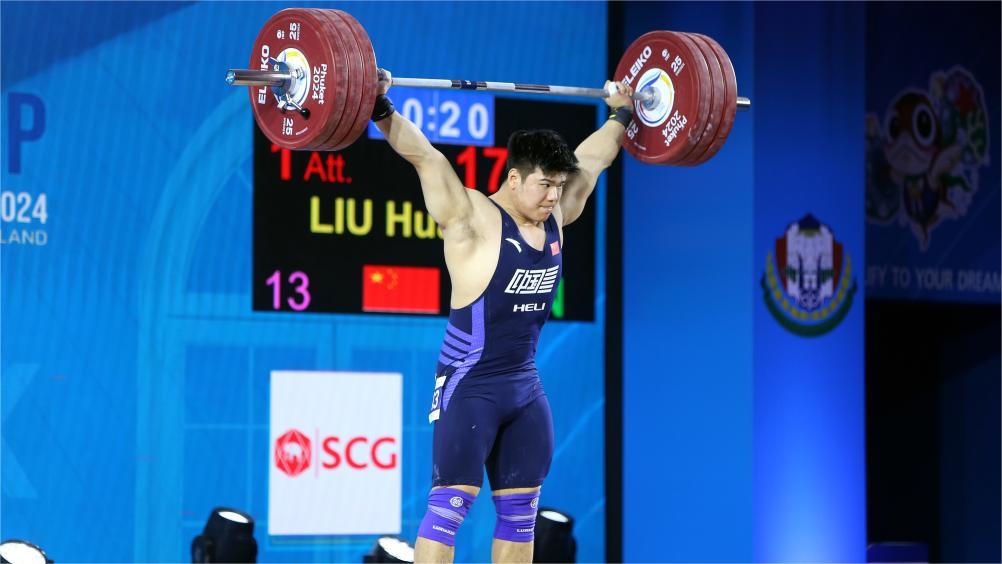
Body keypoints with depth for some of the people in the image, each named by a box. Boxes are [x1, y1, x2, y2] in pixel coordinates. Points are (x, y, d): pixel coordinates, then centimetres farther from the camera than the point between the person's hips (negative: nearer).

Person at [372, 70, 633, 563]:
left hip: (525, 387, 7)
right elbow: (425, 158, -20)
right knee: (450, 504, -10)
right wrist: (381, 110, -29)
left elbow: (592, 159, 19)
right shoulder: (474, 220, -13)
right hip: (469, 387, -7)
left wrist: (621, 114, 28)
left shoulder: (554, 220, 6)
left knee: (520, 511, 8)